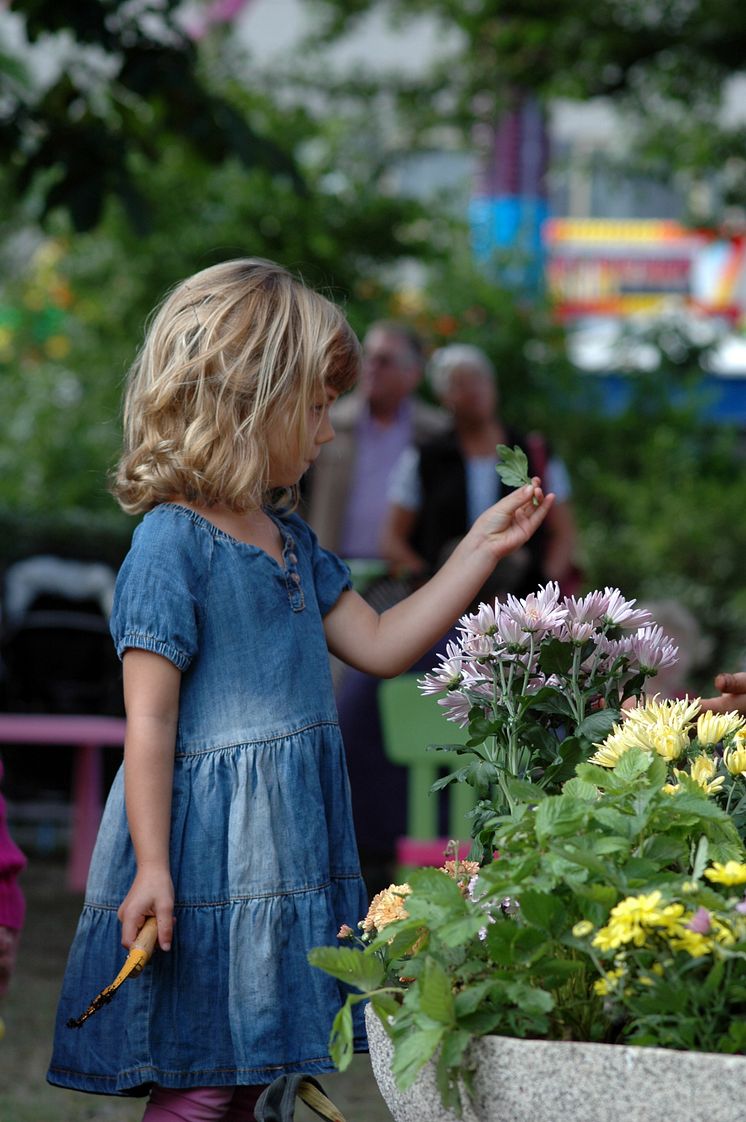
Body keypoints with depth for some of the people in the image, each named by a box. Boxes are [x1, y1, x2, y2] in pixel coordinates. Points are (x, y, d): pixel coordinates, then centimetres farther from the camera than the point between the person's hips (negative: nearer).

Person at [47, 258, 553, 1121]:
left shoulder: (287, 537, 15)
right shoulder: (172, 542, -13)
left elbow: (379, 645, 19)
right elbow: (149, 719, -15)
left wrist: (481, 548, 17)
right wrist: (150, 867, -18)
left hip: (285, 844, 9)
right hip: (207, 850, -9)